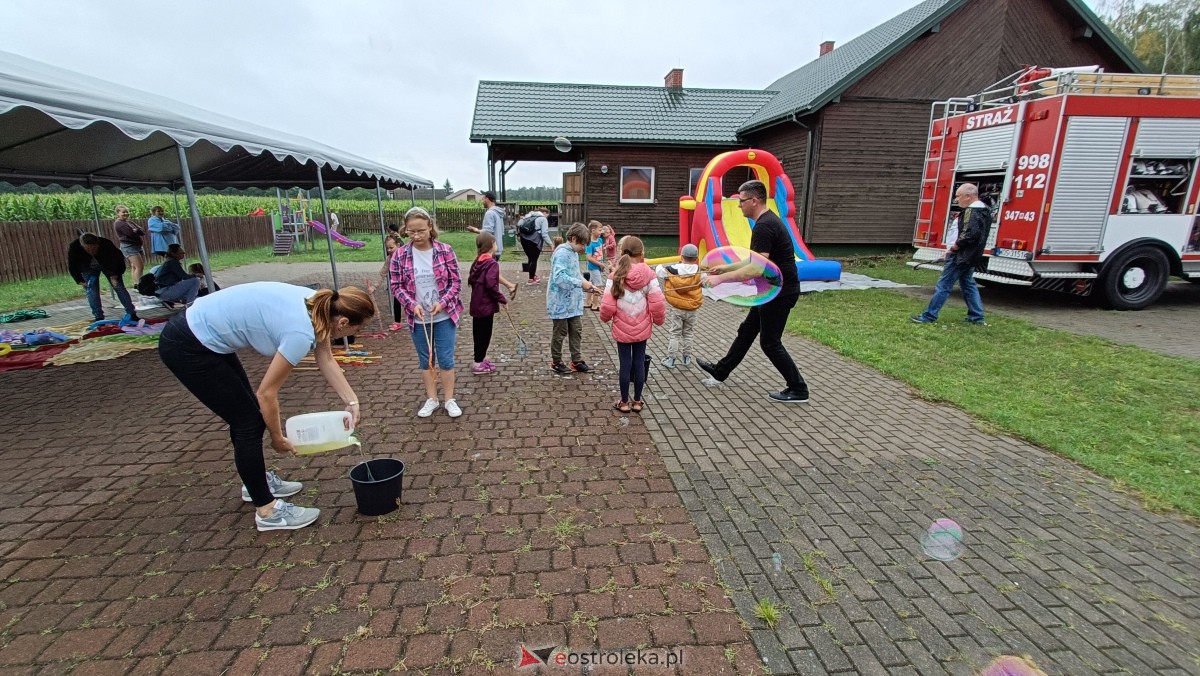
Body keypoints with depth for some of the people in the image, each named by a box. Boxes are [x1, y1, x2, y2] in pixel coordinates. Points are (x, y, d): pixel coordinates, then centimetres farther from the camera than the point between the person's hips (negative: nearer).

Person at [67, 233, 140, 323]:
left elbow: (119, 259, -18)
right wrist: (80, 281, -22)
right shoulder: (73, 247, -30)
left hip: (108, 265, -1)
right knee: (92, 291, -9)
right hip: (88, 269, 1)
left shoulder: (106, 244, -34)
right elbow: (72, 267, -15)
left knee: (119, 287, -6)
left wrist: (115, 275, -28)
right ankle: (99, 318, -3)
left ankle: (132, 315, -3)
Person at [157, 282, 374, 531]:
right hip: (187, 348, -9)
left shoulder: (318, 306, -5)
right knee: (249, 422, -2)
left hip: (204, 333, 9)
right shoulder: (301, 332, -28)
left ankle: (257, 481, 39)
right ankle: (267, 510, 12)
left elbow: (326, 361, 8)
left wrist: (352, 401, 3)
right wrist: (278, 438, -1)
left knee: (248, 414, 19)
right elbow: (267, 392, -16)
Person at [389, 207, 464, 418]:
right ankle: (431, 399, 29)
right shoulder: (400, 255, -5)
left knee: (446, 359, 4)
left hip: (444, 316, -1)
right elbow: (396, 286, -1)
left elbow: (456, 281, -4)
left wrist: (443, 302, -17)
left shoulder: (445, 251, -8)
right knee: (425, 360, 14)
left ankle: (450, 399, 21)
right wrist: (412, 305, -16)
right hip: (417, 318, 2)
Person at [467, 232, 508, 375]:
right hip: (486, 305, -9)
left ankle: (481, 359, 31)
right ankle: (479, 364, 9)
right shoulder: (492, 263, -18)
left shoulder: (477, 262, 8)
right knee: (484, 334, 1)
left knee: (479, 332, 17)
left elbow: (471, 280, 15)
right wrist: (502, 299, -14)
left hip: (476, 304, 9)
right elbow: (491, 285, -26)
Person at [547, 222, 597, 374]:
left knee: (576, 331, 12)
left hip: (573, 302, 8)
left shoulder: (574, 252, 10)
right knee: (560, 333, 6)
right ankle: (556, 362, 22)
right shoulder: (562, 253, -19)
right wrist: (581, 283, -26)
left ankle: (577, 361, 23)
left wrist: (586, 286, 3)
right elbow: (559, 277, -29)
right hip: (561, 302, -8)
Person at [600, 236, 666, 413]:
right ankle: (637, 402, 24)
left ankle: (624, 402, 21)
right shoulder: (648, 274, -11)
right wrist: (658, 320, 7)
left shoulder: (616, 275, -12)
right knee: (639, 363, 12)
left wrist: (605, 317, 9)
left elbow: (607, 306, -12)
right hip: (642, 329, 1)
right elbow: (657, 303, -12)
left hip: (622, 329, -1)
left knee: (625, 365, 9)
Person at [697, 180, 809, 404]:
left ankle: (798, 390, 12)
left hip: (780, 292, -10)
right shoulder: (768, 221, 11)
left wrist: (721, 278, -27)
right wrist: (725, 268, 16)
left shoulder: (764, 227, -23)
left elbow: (756, 268, -31)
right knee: (746, 330, 18)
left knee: (769, 342, 0)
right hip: (775, 289, 10)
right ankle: (721, 371, 32)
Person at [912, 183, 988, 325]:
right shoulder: (984, 210, 14)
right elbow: (978, 234, 18)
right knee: (968, 284, 17)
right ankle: (977, 317, 20)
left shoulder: (971, 211, -18)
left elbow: (970, 234, -30)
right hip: (972, 256, 10)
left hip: (961, 256, -10)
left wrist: (955, 246, -17)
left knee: (944, 285, -6)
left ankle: (929, 316, -3)